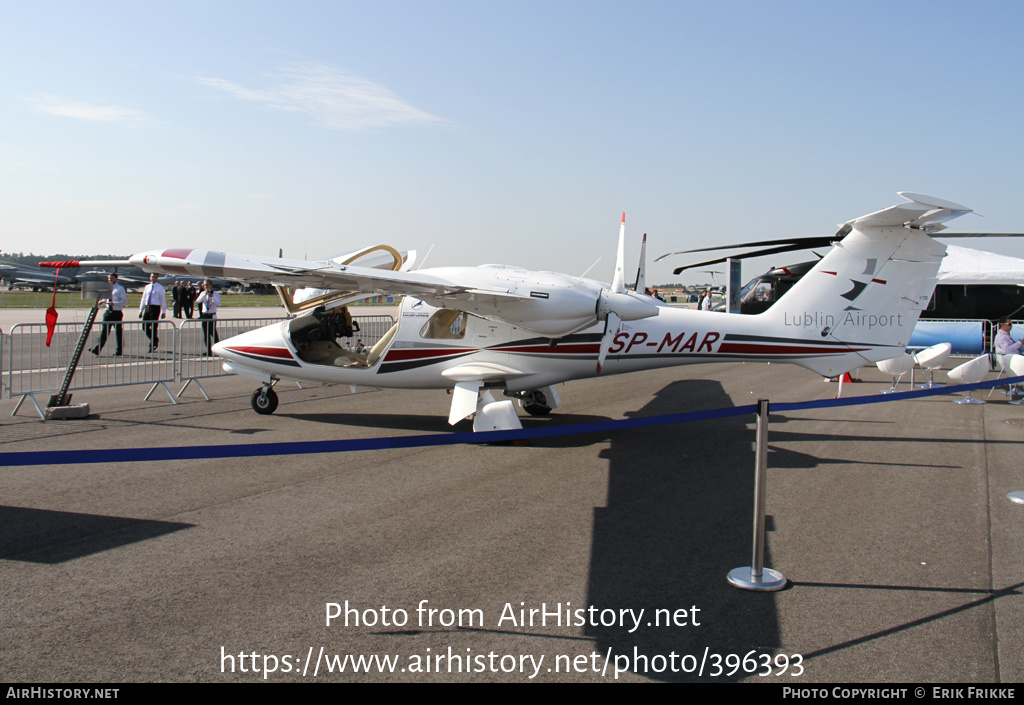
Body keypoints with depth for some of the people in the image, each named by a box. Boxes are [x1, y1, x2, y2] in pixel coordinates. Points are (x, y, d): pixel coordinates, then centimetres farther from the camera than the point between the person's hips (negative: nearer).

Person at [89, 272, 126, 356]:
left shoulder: (120, 288, -3)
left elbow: (124, 300, -9)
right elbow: (105, 298, 22)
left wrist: (114, 303, -21)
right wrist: (102, 301, -2)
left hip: (117, 312, -5)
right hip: (108, 312, 5)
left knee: (118, 332, 3)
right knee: (104, 331, -2)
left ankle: (119, 350, 13)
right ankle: (97, 349, -8)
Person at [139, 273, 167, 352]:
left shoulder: (160, 288, 0)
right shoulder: (147, 287, 14)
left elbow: (163, 300, -2)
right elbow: (143, 299, 18)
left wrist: (163, 312, -8)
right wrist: (141, 310, 14)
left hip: (155, 308, -5)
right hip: (147, 307, 5)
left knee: (153, 327, -4)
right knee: (145, 327, 3)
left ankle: (152, 346, 5)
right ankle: (155, 340, 23)